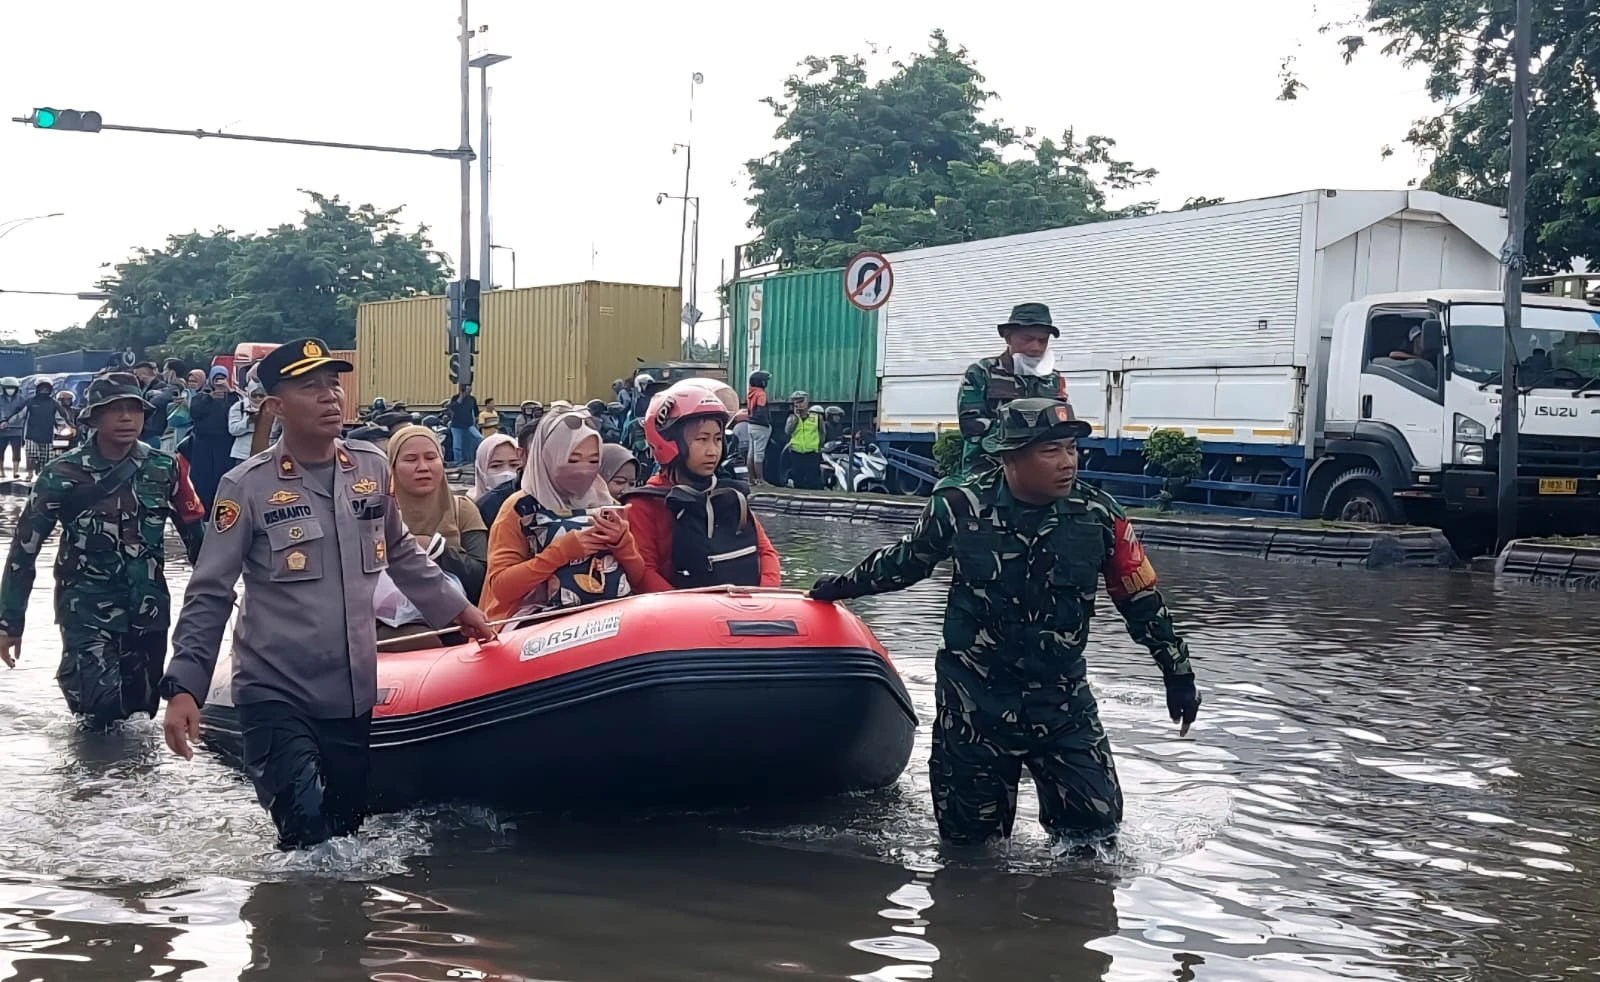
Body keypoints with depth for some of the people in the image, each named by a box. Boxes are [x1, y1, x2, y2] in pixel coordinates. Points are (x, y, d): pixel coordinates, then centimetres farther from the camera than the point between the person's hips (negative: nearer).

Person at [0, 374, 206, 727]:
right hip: (87, 609, -3)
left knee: (140, 707, 9)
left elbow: (194, 533, 6)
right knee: (101, 706, -18)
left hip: (148, 609, 3)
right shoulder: (62, 474, -9)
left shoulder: (165, 469, -2)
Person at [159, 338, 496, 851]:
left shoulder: (372, 468, 5)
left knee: (347, 832, 10)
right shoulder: (247, 486, -8)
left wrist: (455, 607, 26)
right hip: (274, 693, -4)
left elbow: (400, 552, 23)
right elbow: (209, 596, -6)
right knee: (307, 832, -17)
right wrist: (184, 687, -13)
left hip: (353, 692, 5)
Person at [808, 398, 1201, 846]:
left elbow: (1141, 599, 5)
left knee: (1096, 824, -5)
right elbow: (904, 560, 9)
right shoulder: (960, 506, -10)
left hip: (1062, 697, 1)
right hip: (975, 696, -1)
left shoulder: (1098, 515, -7)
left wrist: (1178, 673, 9)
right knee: (971, 835, 5)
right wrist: (841, 586, 22)